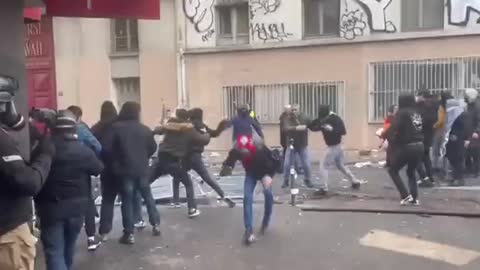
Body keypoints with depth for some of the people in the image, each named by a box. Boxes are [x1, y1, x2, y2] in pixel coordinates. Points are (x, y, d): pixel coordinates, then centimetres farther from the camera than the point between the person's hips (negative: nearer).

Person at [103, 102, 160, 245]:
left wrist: (115, 159, 6)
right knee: (148, 196, 19)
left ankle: (129, 234, 4)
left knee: (127, 200, 3)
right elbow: (152, 147, 9)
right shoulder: (144, 129, 3)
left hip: (125, 170, -3)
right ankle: (156, 225, 25)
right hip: (142, 169, 3)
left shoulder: (116, 128, -8)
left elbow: (107, 148, -12)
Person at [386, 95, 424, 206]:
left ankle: (406, 196, -2)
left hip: (407, 147, -7)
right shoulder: (417, 114, 17)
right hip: (419, 146, 7)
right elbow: (421, 130, 15)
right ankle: (415, 198, 13)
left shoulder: (401, 113, -5)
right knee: (411, 172, 23)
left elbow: (394, 129, -15)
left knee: (393, 170, 10)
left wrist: (390, 142, -4)